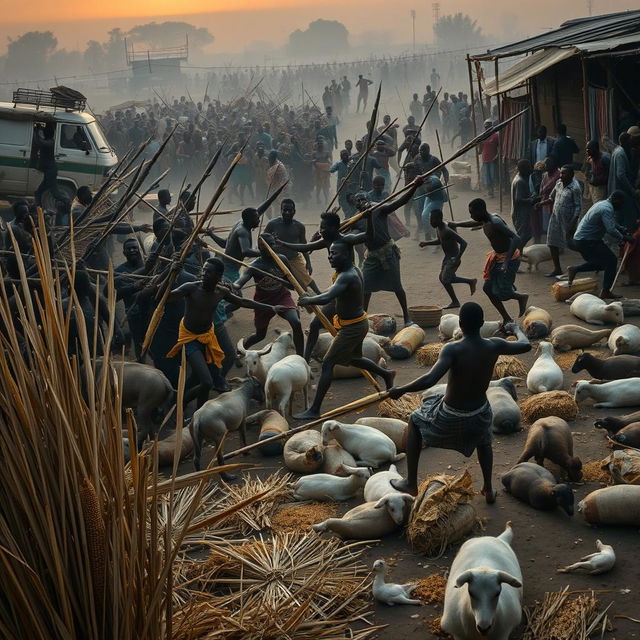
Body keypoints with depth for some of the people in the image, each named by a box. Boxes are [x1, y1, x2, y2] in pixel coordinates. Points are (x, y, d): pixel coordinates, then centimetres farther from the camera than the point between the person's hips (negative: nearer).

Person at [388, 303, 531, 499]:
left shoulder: (453, 350, -26)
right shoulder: (494, 346, -12)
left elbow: (430, 379, -38)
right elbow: (526, 345, 6)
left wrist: (401, 390, -24)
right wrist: (516, 329, 26)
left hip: (451, 418, -4)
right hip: (479, 414, 4)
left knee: (415, 421, 28)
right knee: (482, 437, 41)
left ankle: (411, 483, 31)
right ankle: (488, 490, 42)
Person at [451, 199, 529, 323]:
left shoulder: (495, 223, -29)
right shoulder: (485, 220, 0)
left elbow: (516, 239, -39)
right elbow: (474, 223, 27)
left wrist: (507, 261, -46)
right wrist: (456, 224, 35)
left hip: (509, 257, -9)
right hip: (497, 257, 9)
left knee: (501, 293, -12)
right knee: (488, 289, 7)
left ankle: (521, 297, 20)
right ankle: (507, 319, 16)